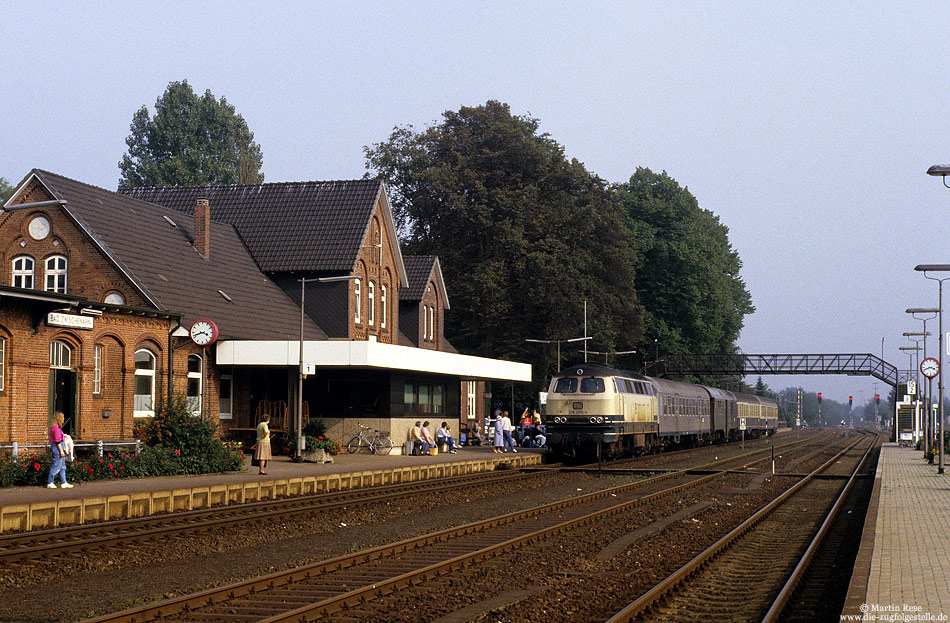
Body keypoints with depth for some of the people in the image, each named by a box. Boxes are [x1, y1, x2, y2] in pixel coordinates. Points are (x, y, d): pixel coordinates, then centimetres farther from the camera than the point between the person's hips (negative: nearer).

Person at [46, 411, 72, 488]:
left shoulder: (54, 427, 15)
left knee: (62, 466, 11)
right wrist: (61, 451, -19)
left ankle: (63, 483, 13)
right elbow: (57, 440, -19)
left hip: (55, 446, 10)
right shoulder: (56, 427, -16)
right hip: (57, 447, -10)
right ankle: (50, 483, 0)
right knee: (56, 465, -5)